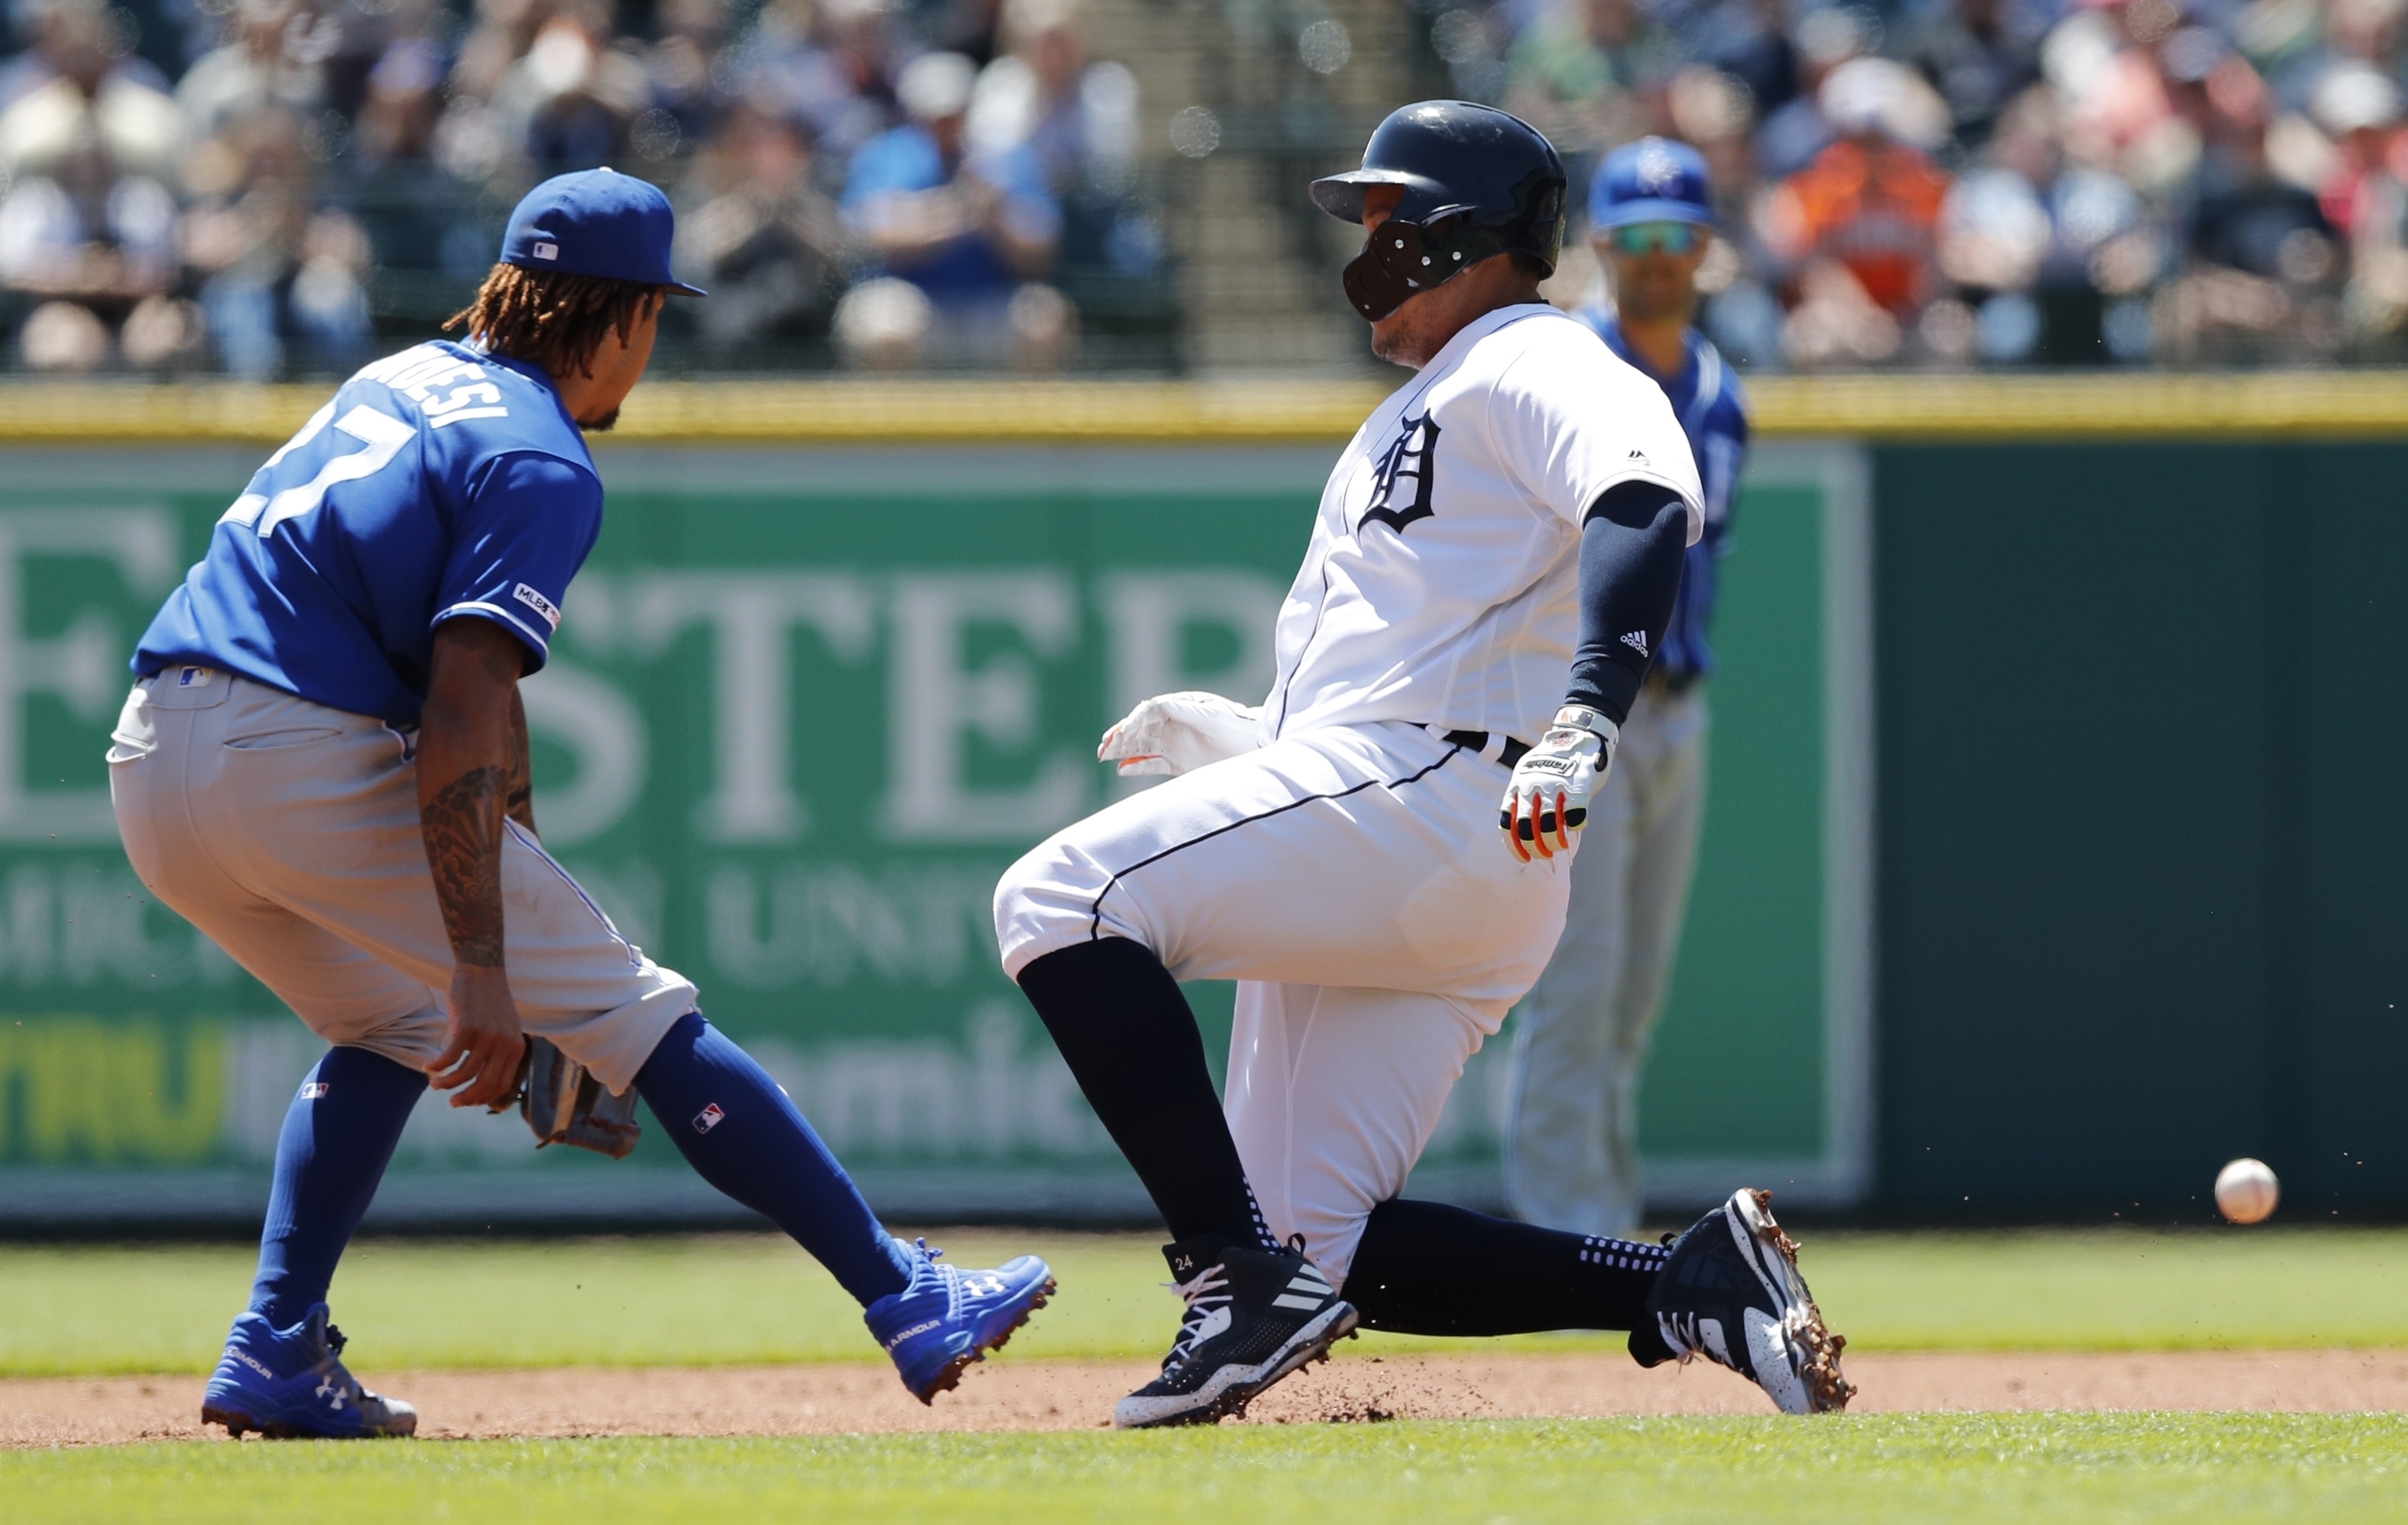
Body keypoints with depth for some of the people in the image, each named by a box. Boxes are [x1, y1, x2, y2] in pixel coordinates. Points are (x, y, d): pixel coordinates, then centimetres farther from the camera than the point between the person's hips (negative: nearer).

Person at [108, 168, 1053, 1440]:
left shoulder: (408, 380, 21)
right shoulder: (540, 465, -7)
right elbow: (457, 724, -17)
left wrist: (520, 847, 35)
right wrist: (484, 971, -18)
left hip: (149, 767, 8)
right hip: (304, 761, -8)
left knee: (391, 1027, 30)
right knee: (641, 1017, -1)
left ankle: (276, 1355, 15)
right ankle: (910, 1307, 0)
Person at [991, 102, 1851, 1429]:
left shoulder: (1529, 363, -1)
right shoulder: (1406, 424, 32)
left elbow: (1648, 499, -23)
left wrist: (1585, 719, -37)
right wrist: (1232, 740, 21)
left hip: (1441, 798, -10)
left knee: (1059, 901, -20)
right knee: (1318, 1251, 2)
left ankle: (1242, 1273, -23)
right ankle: (1686, 1287, -1)